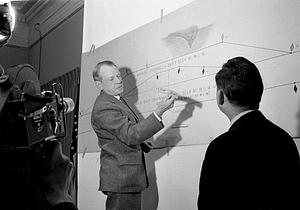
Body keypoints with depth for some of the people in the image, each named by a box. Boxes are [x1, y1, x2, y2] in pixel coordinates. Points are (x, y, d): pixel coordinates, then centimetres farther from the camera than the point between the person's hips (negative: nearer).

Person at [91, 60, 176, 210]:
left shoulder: (117, 100, 15)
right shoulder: (103, 108, -19)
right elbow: (130, 135, -29)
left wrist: (142, 145, 12)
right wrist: (158, 112, -33)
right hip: (121, 180, -10)